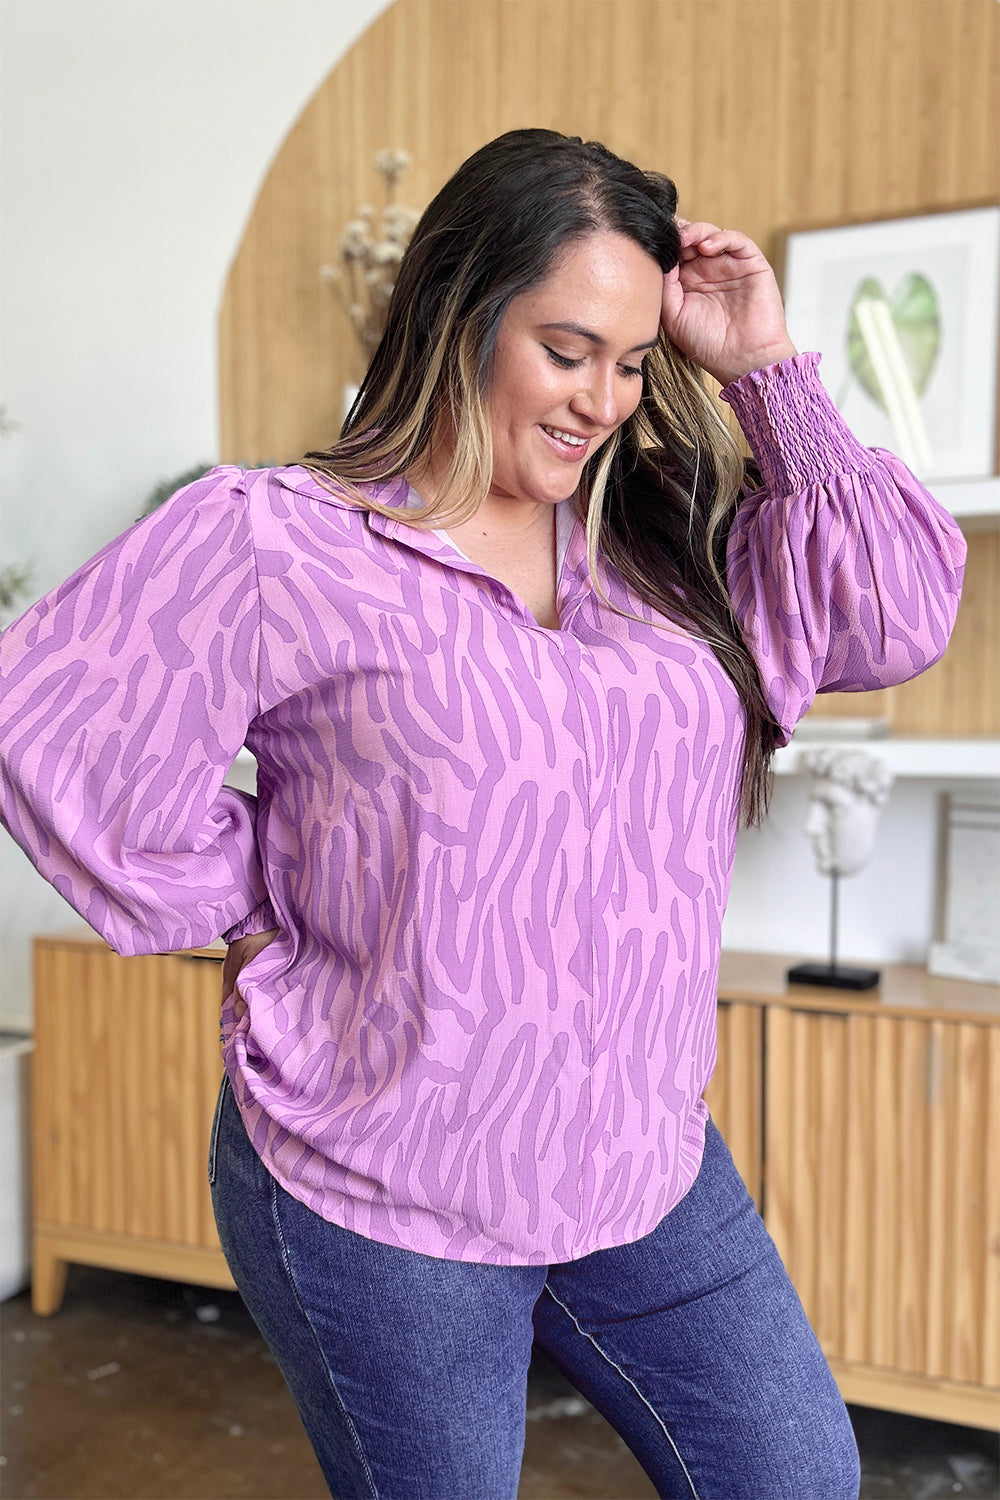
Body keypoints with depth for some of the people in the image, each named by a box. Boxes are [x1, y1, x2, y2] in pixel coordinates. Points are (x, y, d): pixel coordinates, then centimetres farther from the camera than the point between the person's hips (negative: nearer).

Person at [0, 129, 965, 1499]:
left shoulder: (660, 543, 4)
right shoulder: (276, 541, -13)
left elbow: (899, 617, 0)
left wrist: (769, 371, -4)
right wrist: (252, 916, -9)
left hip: (647, 1167, 5)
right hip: (378, 1197, -5)